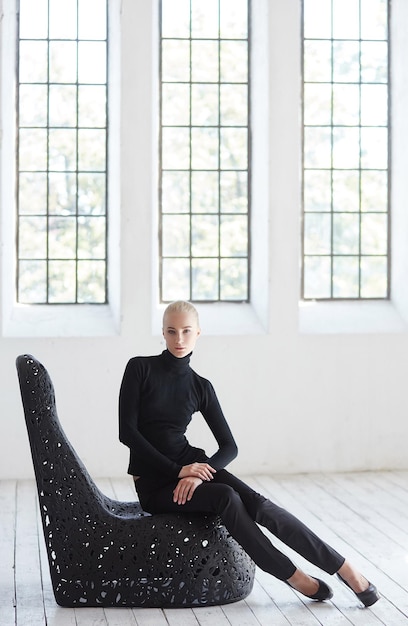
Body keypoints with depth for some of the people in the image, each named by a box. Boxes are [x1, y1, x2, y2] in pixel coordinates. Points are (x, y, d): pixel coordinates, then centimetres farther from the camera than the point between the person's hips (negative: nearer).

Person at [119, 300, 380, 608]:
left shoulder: (200, 387, 4)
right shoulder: (140, 368, -5)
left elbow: (229, 447, 3)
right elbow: (127, 431, -12)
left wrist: (199, 473, -17)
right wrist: (177, 470, -18)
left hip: (191, 465, 3)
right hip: (153, 483, -3)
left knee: (260, 505, -21)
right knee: (225, 497, -30)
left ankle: (344, 568, -18)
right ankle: (294, 577, -19)